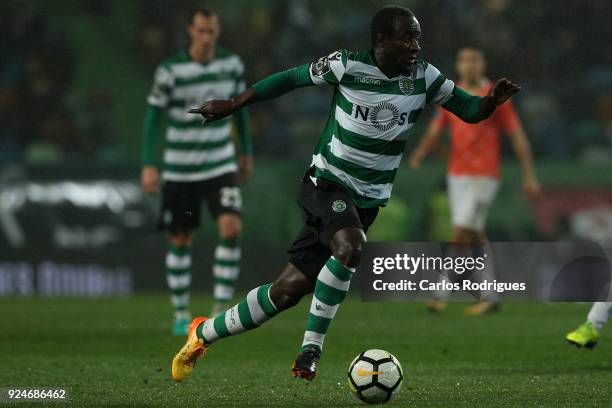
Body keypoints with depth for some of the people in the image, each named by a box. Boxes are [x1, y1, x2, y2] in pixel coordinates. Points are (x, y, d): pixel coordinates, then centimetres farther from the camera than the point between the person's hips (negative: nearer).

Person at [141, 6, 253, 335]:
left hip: (221, 165, 2)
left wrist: (246, 151, 20)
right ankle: (180, 314, 20)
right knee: (180, 241, 5)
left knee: (231, 228, -17)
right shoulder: (170, 71, -11)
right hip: (180, 169, -2)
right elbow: (153, 117, -7)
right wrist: (148, 166, -13)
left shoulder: (232, 64, 0)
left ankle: (221, 307, -9)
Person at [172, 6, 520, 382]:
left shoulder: (424, 78, -3)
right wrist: (231, 106, 5)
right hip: (326, 184, -4)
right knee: (351, 246, -35)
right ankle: (312, 349, -20)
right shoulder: (348, 65, -12)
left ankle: (205, 333, 19)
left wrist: (491, 101, -20)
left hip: (367, 201, 4)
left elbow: (470, 110, 3)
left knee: (288, 290, 1)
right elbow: (290, 79, 0)